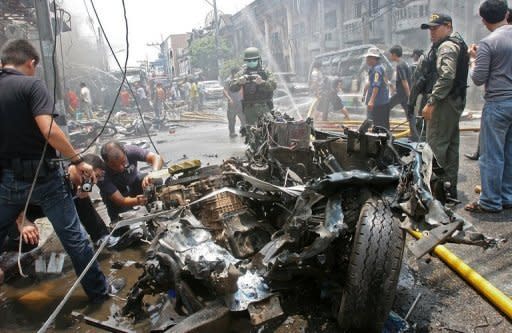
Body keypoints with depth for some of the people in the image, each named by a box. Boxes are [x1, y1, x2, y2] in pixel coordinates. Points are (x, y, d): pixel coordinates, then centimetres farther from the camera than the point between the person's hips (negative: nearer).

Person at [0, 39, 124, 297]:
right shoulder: (31, 85, -11)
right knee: (73, 237, 6)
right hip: (42, 176, -5)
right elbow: (48, 130, -24)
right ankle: (99, 290, 19)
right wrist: (78, 161, -15)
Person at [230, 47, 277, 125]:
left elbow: (273, 85, -11)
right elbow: (232, 88, -5)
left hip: (264, 107, 0)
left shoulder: (266, 72, 5)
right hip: (249, 108, 0)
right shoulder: (241, 74, 5)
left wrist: (262, 82, -30)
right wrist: (239, 82, -27)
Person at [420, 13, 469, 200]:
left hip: (445, 102, -11)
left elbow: (446, 77, -24)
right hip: (455, 101, 11)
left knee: (435, 146, -10)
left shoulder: (447, 46, -12)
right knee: (451, 145, 13)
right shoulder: (456, 44, 22)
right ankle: (450, 187, 21)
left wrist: (431, 102, -24)